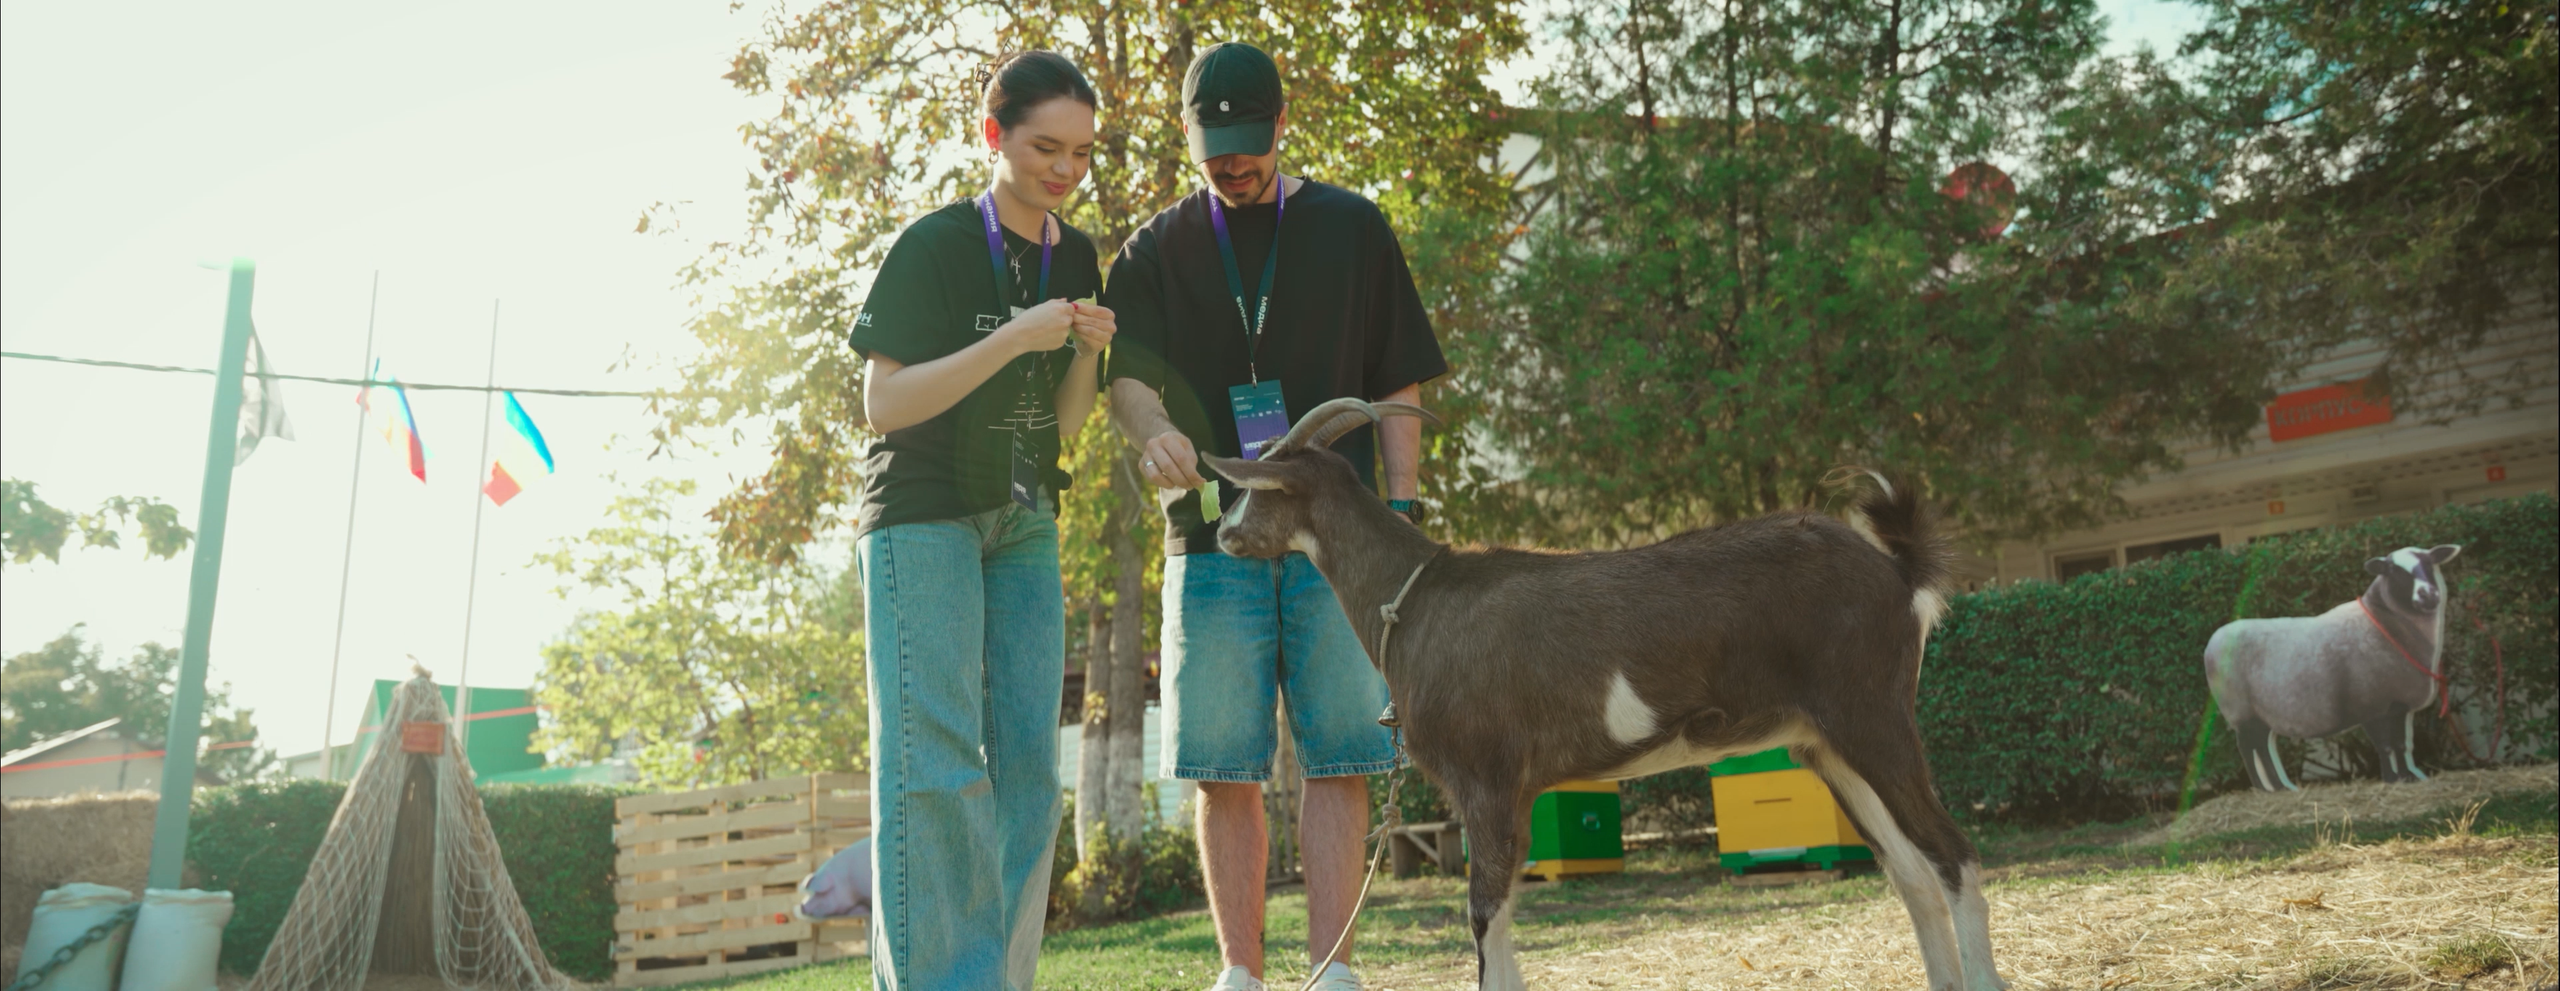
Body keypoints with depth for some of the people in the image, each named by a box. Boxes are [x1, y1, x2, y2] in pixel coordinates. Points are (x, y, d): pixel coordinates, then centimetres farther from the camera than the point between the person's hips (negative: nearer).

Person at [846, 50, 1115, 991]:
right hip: (922, 515, -6)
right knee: (936, 759, -13)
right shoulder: (934, 245, -10)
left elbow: (1063, 420, 11)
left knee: (1026, 764, 1)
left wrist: (1090, 348, -9)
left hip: (1021, 525, 6)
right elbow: (884, 405, -16)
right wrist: (1014, 339, -24)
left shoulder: (1075, 257, 7)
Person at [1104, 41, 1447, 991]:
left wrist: (1400, 513, 0)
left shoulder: (1351, 228, 11)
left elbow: (1397, 387, 9)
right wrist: (1153, 430, -23)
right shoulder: (1156, 249, 13)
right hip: (1213, 534, 1)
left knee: (1336, 757, -4)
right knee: (1224, 766, 1)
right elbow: (1127, 375, 1)